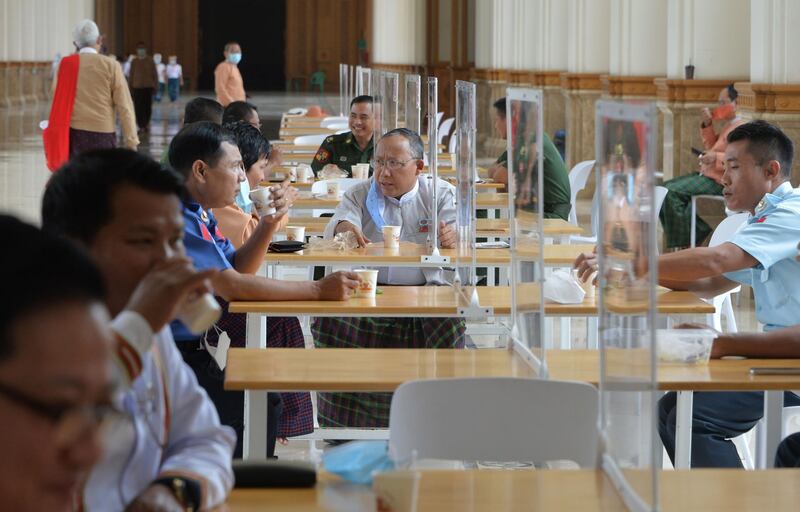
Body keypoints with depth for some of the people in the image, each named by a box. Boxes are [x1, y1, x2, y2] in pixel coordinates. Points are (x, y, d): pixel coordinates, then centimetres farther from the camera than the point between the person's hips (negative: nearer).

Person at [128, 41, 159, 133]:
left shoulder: (150, 62, 4)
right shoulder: (134, 62, 7)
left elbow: (155, 74, 7)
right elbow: (131, 75, 10)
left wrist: (155, 85, 1)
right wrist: (131, 87, 8)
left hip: (148, 87, 0)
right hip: (137, 87, 0)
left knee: (148, 106, 1)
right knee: (138, 107, -6)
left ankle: (146, 123, 21)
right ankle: (141, 126, -2)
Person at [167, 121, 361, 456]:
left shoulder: (199, 213, 11)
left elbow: (237, 268, 18)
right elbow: (231, 286, -27)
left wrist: (269, 224, -1)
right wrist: (318, 290, -24)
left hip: (200, 347, 11)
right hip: (181, 357, -11)